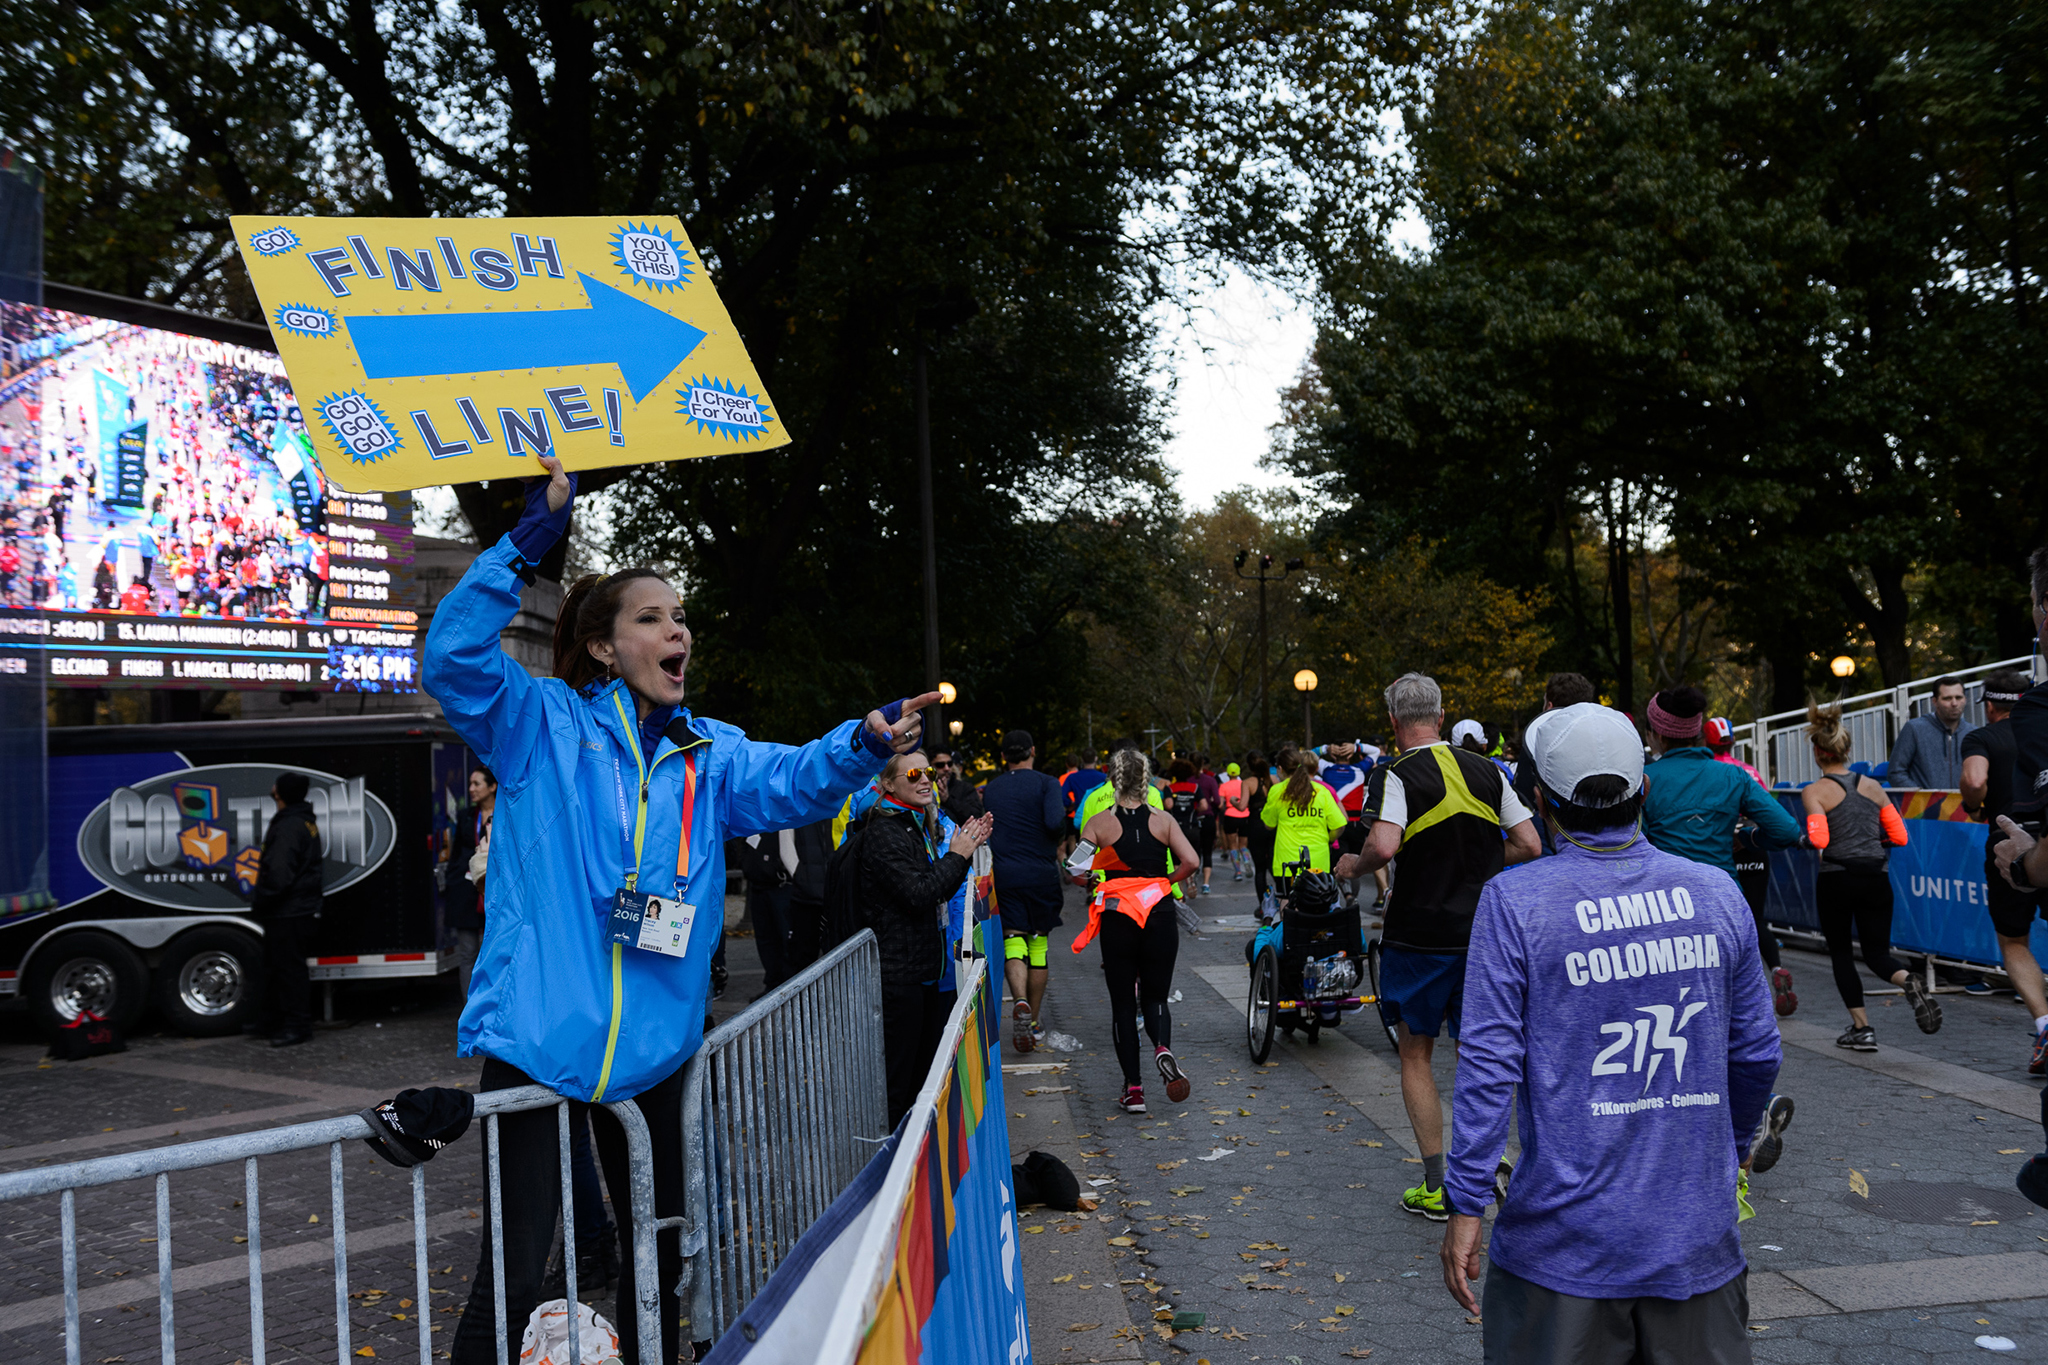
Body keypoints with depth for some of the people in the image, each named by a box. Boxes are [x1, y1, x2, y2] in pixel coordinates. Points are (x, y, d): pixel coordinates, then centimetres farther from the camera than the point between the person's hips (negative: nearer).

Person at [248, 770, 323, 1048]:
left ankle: (298, 1026, 0)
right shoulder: (307, 822, 14)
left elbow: (278, 874, -25)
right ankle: (274, 1022, 28)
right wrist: (261, 899, 22)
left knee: (289, 967, -5)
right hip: (293, 909, 11)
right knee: (275, 965, 19)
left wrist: (258, 899, -11)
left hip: (287, 912, -11)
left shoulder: (289, 827, -20)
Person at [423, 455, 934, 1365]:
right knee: (514, 1270, -2)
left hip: (653, 1048, 5)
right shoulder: (544, 724, -1)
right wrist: (529, 541, -22)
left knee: (659, 1249, 18)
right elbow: (453, 657, -15)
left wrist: (863, 745, -29)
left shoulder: (708, 754, 9)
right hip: (534, 1040, -4)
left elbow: (792, 780, -8)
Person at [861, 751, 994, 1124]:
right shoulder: (883, 834, -15)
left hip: (931, 965, 9)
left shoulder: (925, 825, 14)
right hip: (900, 971, -9)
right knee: (898, 1072, -3)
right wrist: (957, 855, -12)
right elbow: (918, 894, -22)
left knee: (928, 1067, 16)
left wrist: (969, 847, 4)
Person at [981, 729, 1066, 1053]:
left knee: (1014, 941, -2)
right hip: (1041, 874, -1)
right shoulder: (1045, 783, -4)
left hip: (1003, 876, 1)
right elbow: (1054, 823, -18)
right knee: (1038, 946, 10)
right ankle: (1034, 1021, 17)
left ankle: (1020, 1002, -30)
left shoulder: (990, 789, 8)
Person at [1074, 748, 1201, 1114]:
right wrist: (1164, 882, 6)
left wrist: (1098, 883, 10)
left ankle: (1133, 1088, 5)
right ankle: (1163, 1048, -17)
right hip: (1160, 918, 1)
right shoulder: (1163, 820, 0)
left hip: (1117, 920, -1)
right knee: (1155, 997, 15)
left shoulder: (1099, 824, -3)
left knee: (1123, 1004, 9)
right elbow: (1190, 862, -11)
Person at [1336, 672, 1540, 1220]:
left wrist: (1353, 865, -6)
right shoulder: (1486, 772, 5)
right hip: (1481, 934, 4)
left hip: (1420, 934, -4)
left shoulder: (1396, 775, -11)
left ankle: (1434, 1186, 11)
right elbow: (1528, 845, 5)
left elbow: (1383, 846, -26)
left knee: (1415, 1054, 10)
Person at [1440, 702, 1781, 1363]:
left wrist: (1466, 1207, -7)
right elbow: (1757, 1053, 9)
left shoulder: (1514, 901, -10)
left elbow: (1490, 1063, -13)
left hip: (1568, 1239, -3)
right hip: (1698, 1233, 3)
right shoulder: (1717, 894, 1)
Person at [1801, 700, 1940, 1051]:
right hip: (1876, 878, 3)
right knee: (1878, 953, 11)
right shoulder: (1873, 786, 8)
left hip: (1835, 879, -3)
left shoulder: (1814, 792, -6)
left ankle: (1862, 1028, 11)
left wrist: (1804, 837, 3)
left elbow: (1819, 839, -19)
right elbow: (1900, 837, 8)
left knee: (1840, 953, 14)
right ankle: (1909, 982, -22)